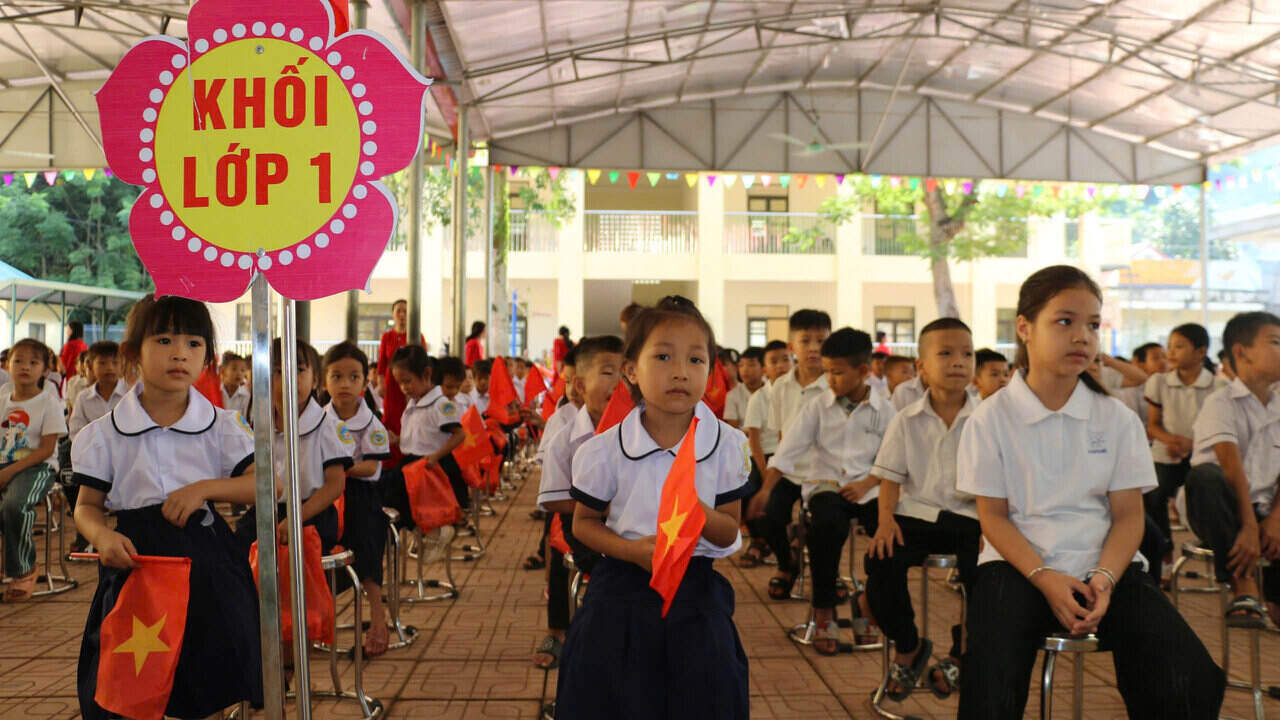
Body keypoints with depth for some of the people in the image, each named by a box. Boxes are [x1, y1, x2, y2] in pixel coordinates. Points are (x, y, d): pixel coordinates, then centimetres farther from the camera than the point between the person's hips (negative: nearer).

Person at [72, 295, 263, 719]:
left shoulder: (221, 427, 1)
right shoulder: (104, 434, 1)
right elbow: (87, 505, 5)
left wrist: (205, 487, -18)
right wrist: (102, 536, -17)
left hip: (204, 554, 0)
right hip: (135, 556, 0)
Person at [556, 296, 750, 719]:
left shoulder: (728, 445, -6)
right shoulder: (606, 450, -9)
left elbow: (729, 533, 0)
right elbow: (584, 523, 3)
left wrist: (700, 513, -23)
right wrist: (631, 549, -16)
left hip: (696, 593, 1)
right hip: (623, 592, -1)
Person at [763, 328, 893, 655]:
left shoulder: (883, 410, 5)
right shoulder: (817, 406, 3)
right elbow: (787, 453, -2)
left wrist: (867, 484, -14)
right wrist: (765, 488, -15)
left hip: (868, 488, 1)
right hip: (826, 483, -1)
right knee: (827, 524, -35)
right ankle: (824, 611, -15)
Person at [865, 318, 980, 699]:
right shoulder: (906, 421, 7)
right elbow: (891, 476, 6)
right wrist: (885, 518, -11)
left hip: (969, 515, -1)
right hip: (916, 512, 1)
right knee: (881, 562, -26)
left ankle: (960, 653, 3)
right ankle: (908, 647, 3)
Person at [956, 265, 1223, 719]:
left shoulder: (1117, 419, 7)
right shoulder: (991, 419, 0)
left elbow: (1128, 515, 3)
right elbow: (994, 515, -2)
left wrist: (1105, 577, -17)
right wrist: (1044, 578, -18)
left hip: (1106, 566, 3)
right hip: (1019, 564, -2)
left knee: (1190, 681, -23)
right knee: (990, 683, -31)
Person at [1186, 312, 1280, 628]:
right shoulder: (1220, 403, -7)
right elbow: (1232, 465, -20)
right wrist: (1249, 527, -30)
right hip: (1224, 512, -5)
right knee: (1205, 476, -38)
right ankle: (1244, 585, -31)